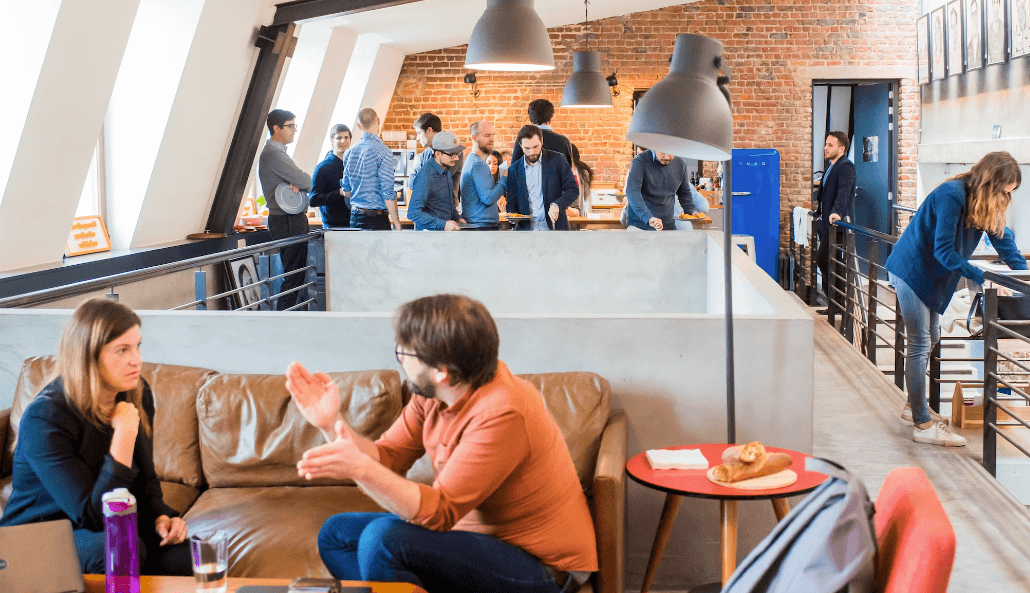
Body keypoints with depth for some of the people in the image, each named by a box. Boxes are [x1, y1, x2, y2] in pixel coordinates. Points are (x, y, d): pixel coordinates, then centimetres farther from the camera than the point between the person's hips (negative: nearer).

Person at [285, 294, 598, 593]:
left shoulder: (502, 415, -29)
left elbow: (440, 513, -29)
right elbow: (387, 457, 3)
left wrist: (361, 468, -37)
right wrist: (331, 422, -11)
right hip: (477, 530, 9)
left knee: (383, 538, -28)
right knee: (335, 534, 6)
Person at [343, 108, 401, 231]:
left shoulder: (349, 152, 8)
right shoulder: (382, 151, -12)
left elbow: (346, 189, 14)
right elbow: (388, 191, -15)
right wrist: (396, 222, -9)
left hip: (355, 216, 7)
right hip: (376, 218, -7)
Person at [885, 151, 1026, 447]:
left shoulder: (982, 201, 1)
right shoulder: (952, 196, -26)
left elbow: (1003, 239, 9)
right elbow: (944, 251, -27)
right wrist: (980, 276, -29)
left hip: (932, 275, 9)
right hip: (911, 270, -9)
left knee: (930, 338, 17)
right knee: (920, 344, -8)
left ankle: (914, 405, 32)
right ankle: (922, 425, -5)